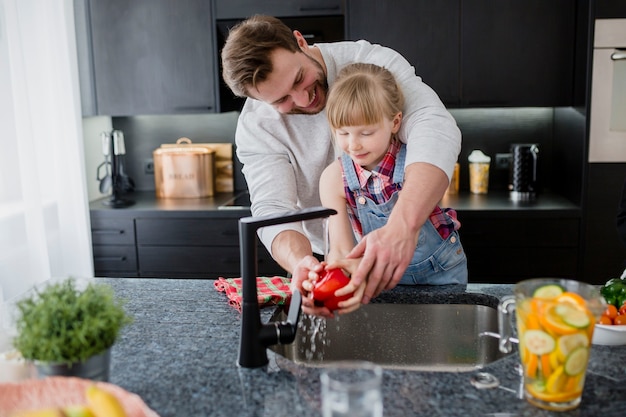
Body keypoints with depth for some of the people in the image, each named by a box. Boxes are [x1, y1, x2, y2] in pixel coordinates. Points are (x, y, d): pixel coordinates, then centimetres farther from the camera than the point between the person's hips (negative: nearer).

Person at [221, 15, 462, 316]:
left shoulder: (374, 63, -18)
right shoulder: (256, 127, -13)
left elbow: (435, 129, -32)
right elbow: (273, 211, -19)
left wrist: (403, 226, -49)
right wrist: (300, 264, -43)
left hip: (410, 246, -2)